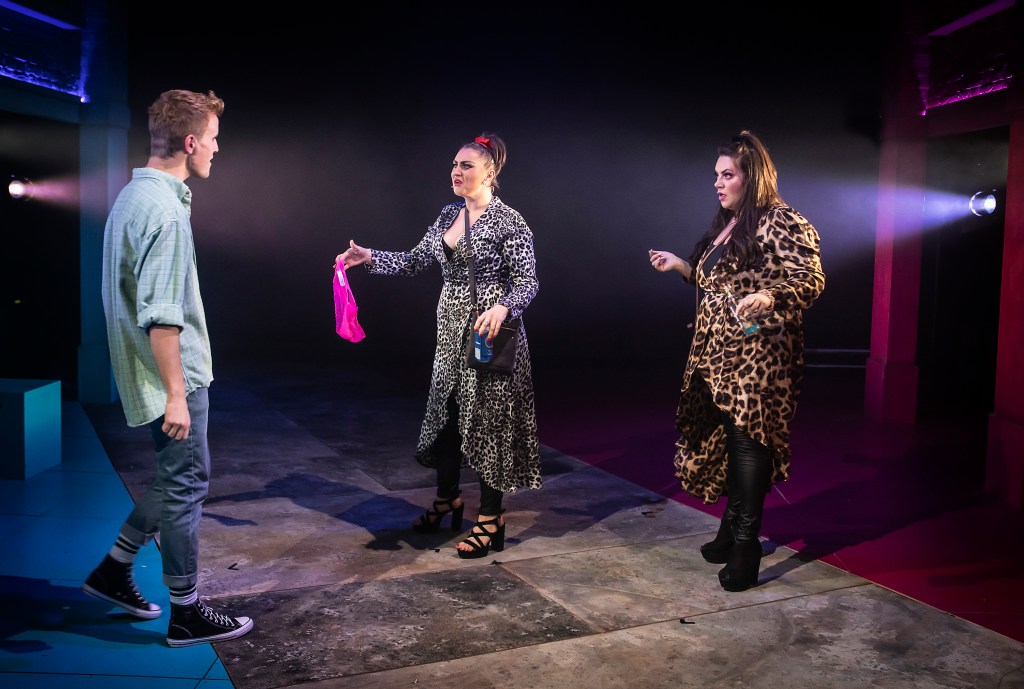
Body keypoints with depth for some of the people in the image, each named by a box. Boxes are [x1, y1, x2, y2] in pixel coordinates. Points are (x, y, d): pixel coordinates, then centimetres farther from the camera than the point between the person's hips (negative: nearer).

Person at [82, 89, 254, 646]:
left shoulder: (133, 195, 11)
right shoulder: (166, 210, -21)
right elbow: (161, 316, -26)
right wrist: (175, 393, -22)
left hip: (177, 370, 10)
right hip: (175, 374, -10)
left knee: (177, 476, 20)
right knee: (187, 482, 1)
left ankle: (113, 570, 31)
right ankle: (187, 612, 15)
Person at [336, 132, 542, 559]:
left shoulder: (508, 221, -11)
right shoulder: (449, 215, 11)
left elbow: (527, 282, -13)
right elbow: (416, 261, 13)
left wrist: (502, 308, -32)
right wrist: (369, 258, 2)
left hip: (489, 331, -7)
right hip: (451, 331, 7)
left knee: (488, 418, -1)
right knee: (446, 411, 15)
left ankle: (490, 520, 11)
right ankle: (448, 497, 34)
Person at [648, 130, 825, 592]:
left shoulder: (781, 222, -9)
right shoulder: (724, 226, 19)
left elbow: (811, 279, -18)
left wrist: (768, 298, -35)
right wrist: (681, 267, 19)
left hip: (757, 356, -8)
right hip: (717, 355, 9)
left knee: (749, 441, -7)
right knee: (728, 440, 13)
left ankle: (745, 545, 0)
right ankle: (731, 531, 25)